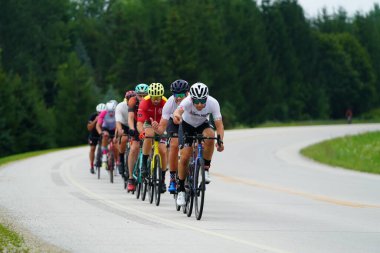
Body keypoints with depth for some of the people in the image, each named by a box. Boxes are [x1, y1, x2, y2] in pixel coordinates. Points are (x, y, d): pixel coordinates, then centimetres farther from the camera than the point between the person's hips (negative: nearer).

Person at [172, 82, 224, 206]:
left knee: (210, 135, -34)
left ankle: (206, 169, -17)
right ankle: (181, 190, 6)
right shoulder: (187, 101, -35)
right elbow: (179, 110, -56)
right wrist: (176, 115, -81)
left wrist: (220, 141, -47)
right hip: (187, 125, -1)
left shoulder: (213, 103, -30)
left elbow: (219, 124, -30)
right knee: (184, 158, -11)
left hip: (203, 125, 1)